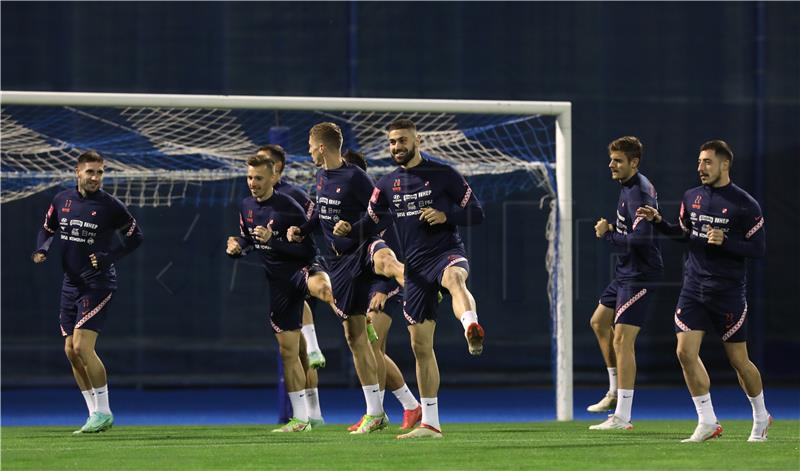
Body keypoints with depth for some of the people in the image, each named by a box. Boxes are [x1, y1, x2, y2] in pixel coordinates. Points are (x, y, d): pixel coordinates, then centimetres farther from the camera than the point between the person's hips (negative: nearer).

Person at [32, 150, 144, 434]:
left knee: (83, 347, -16)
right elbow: (47, 229, 20)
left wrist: (108, 257, -12)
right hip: (71, 283, 6)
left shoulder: (109, 206, -9)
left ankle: (103, 412, -5)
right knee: (71, 351, 6)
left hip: (98, 283, -6)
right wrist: (42, 249, -1)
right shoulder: (61, 200, 5)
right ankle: (95, 414, 15)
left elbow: (135, 236, 0)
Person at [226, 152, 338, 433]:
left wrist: (272, 240, -26)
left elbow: (309, 250, -16)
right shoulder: (246, 207, 7)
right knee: (288, 350, 6)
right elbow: (247, 239, 24)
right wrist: (236, 248, 0)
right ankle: (301, 419, 10)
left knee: (319, 284, -48)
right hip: (277, 281, 6)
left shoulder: (289, 208, -13)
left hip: (299, 270, -6)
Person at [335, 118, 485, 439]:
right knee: (420, 345, 6)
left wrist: (445, 216, -18)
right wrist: (349, 230, -1)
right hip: (415, 267, 5)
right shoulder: (387, 185, 12)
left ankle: (472, 331, -75)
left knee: (455, 277, -44)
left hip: (447, 252, -5)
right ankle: (430, 424, 15)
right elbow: (373, 221, 21)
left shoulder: (443, 175, 0)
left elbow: (476, 213, 0)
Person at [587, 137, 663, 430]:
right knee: (599, 321, 23)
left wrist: (607, 235, -17)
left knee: (622, 340, -13)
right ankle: (615, 392, 34)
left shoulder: (638, 194, -21)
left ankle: (622, 417, -13)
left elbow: (641, 239, -31)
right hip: (627, 271, 11)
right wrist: (613, 230, 7)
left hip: (640, 274, -11)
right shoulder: (630, 186, 11)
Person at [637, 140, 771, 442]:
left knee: (738, 360, 3)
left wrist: (725, 241, -21)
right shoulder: (691, 198, 7)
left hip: (728, 292, -5)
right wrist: (658, 221, 4)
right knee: (685, 352, -10)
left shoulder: (745, 204, -9)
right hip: (694, 289, 5)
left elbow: (758, 248, -8)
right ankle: (707, 422, -1)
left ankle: (761, 418, 27)